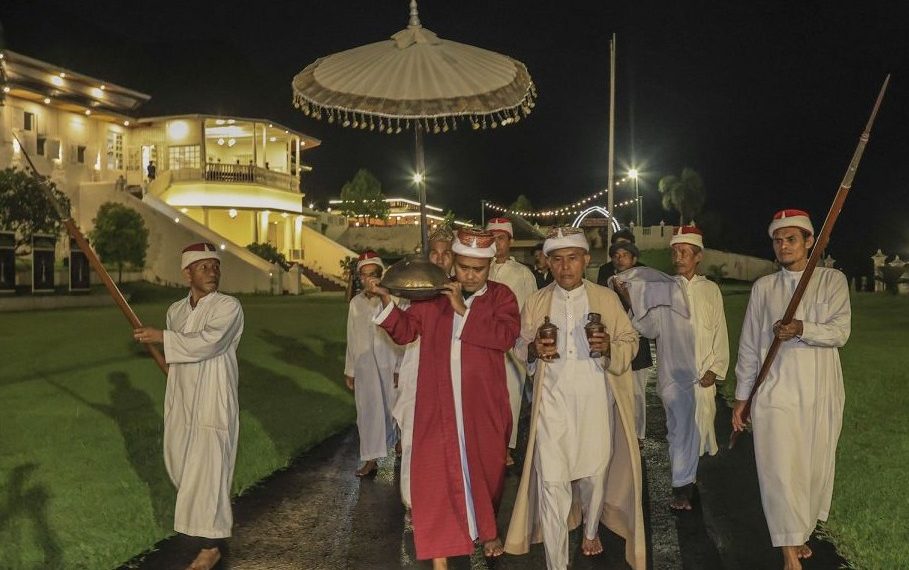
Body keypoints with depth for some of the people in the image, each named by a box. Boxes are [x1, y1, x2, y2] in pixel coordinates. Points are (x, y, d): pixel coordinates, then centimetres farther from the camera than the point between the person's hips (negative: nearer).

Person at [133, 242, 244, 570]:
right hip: (181, 400, 7)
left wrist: (162, 337, -20)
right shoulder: (175, 311, 8)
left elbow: (206, 343, -26)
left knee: (207, 469, -5)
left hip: (212, 403, -7)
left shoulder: (229, 307, -12)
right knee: (179, 462, 18)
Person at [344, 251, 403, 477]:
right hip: (365, 365, 3)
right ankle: (371, 460, 11)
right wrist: (349, 371, 11)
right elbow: (352, 339, 9)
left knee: (395, 407, 12)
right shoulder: (356, 303, 3)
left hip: (390, 364, -3)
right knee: (368, 411, 4)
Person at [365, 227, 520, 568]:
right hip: (438, 404, 1)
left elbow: (507, 336, -16)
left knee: (485, 468, 17)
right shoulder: (432, 296, 4)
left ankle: (488, 529, 42)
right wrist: (386, 301, -10)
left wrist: (464, 310, -18)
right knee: (436, 473, 2)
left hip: (483, 404, 0)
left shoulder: (501, 296, 0)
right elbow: (405, 332, 6)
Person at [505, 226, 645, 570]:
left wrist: (609, 347, -17)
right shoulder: (536, 302, 6)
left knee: (595, 473, 14)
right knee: (551, 482, -4)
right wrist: (534, 349, -11)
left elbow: (631, 341, 5)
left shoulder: (606, 299, 3)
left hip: (595, 400, 0)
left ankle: (591, 531, 43)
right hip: (551, 402, 0)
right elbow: (521, 346, 12)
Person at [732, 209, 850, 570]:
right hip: (775, 394, -1)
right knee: (781, 471, -6)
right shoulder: (763, 287, 6)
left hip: (821, 397, 1)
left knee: (816, 469, 9)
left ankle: (800, 533, 29)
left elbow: (840, 332, -7)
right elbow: (748, 346, 8)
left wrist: (801, 329, -26)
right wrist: (740, 398, 7)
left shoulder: (832, 281, 5)